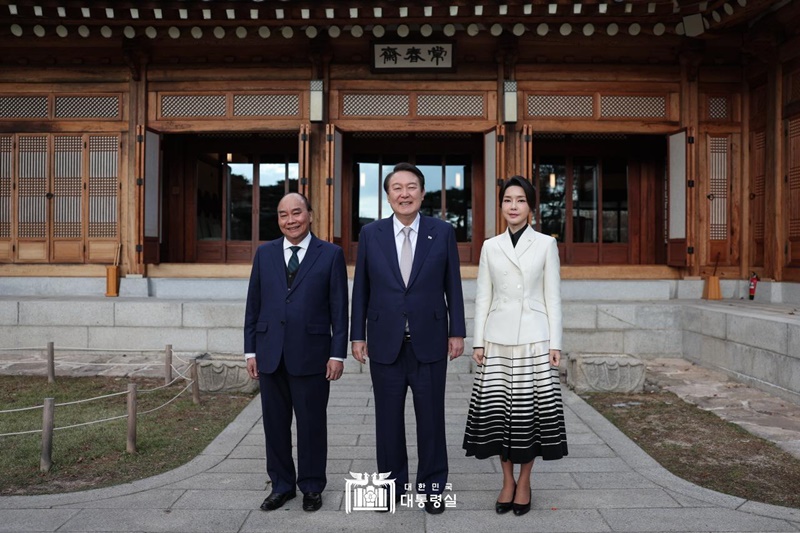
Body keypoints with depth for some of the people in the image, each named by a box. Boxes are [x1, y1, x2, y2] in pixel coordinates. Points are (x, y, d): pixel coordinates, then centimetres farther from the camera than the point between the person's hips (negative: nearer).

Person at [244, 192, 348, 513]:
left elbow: (339, 308, -2)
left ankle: (311, 487, 25)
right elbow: (253, 305, 9)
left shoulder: (331, 255, 0)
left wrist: (338, 354, -6)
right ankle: (281, 485, 28)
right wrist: (250, 350, 5)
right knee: (275, 424, 12)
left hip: (311, 355, -3)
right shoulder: (264, 253, 9)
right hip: (270, 355, 3)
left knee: (311, 424, 8)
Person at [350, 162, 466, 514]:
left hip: (429, 341, -1)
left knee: (431, 417, 8)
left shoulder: (443, 232, 1)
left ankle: (431, 486, 25)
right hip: (385, 342, 1)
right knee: (388, 418, 10)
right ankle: (393, 483, 28)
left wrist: (457, 332, 0)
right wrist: (358, 334, 2)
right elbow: (361, 289, 5)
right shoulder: (370, 234, 3)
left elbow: (452, 286, 3)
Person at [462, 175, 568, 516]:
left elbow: (552, 297, 2)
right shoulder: (490, 247, 7)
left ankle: (524, 481, 19)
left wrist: (555, 343, -3)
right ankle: (507, 480, 20)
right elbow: (483, 297, 7)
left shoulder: (546, 244, 3)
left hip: (534, 338, -1)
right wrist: (478, 341, 2)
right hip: (498, 340, 2)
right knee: (498, 409, 3)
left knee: (530, 409, 2)